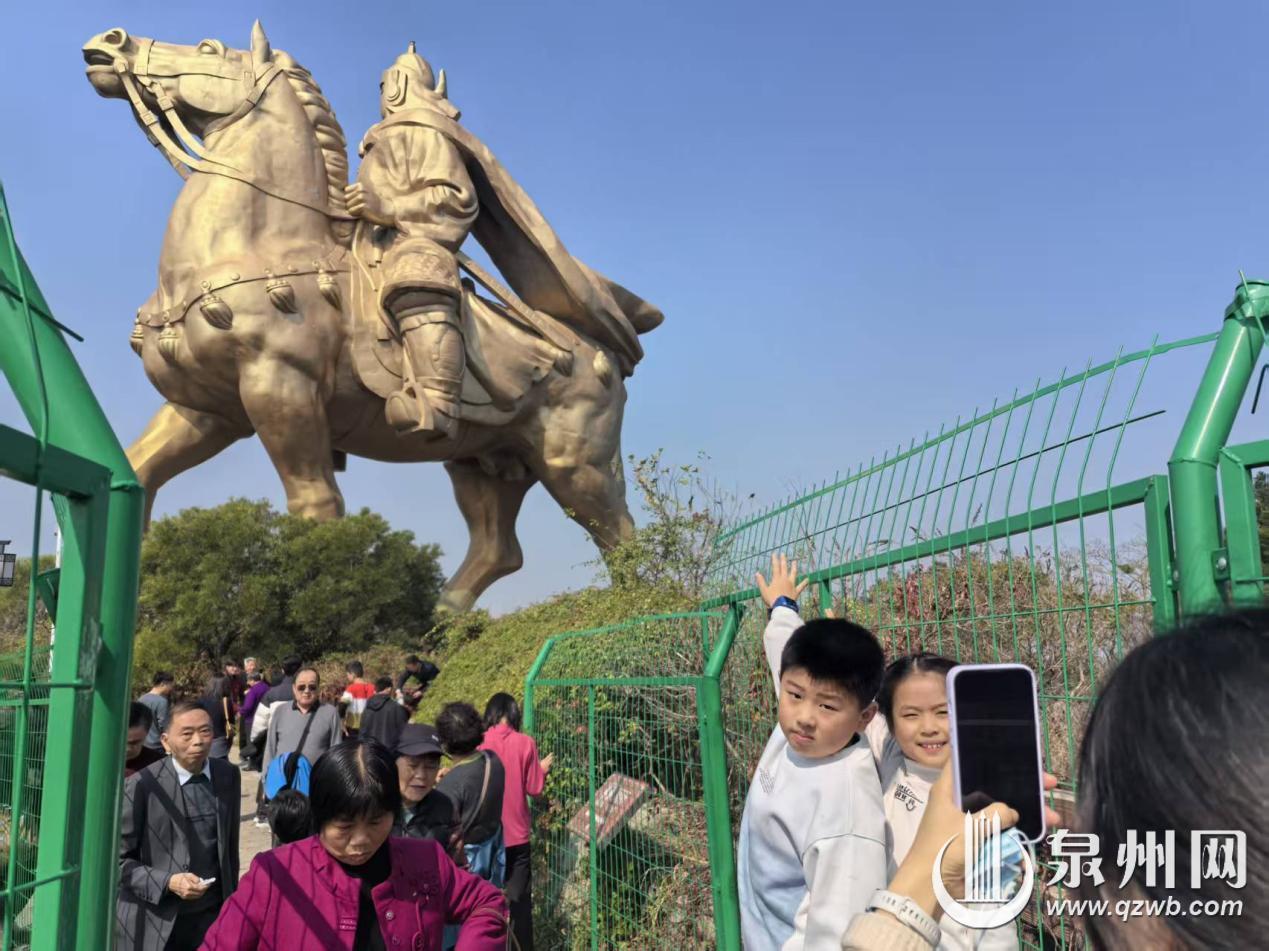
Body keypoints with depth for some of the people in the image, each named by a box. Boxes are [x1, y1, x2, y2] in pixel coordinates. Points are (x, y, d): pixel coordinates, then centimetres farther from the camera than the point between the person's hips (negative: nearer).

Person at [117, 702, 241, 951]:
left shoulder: (228, 776, 2)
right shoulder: (141, 786, -11)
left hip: (213, 918, 3)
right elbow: (118, 860, -6)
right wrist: (167, 883, -17)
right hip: (155, 924, -3)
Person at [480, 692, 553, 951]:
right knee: (520, 900, 7)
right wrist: (543, 769, 14)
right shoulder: (525, 743, -9)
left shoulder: (478, 744, -6)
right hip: (516, 834, -1)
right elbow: (534, 788, -4)